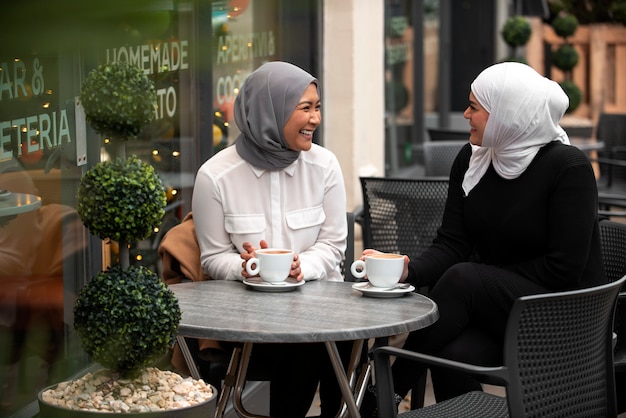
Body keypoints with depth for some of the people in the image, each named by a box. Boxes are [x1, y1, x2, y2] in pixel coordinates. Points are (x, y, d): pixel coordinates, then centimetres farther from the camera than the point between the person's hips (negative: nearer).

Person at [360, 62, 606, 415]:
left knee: (463, 278, -30)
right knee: (453, 355, -30)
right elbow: (451, 245, 0)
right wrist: (410, 269, -21)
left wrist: (483, 275, -11)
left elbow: (563, 268, -16)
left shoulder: (568, 167, -13)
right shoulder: (471, 160, 5)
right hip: (496, 312, 5)